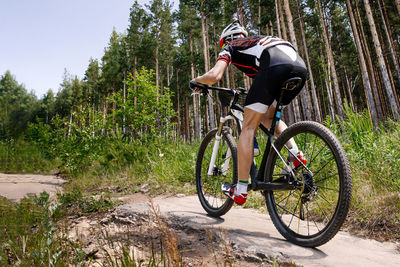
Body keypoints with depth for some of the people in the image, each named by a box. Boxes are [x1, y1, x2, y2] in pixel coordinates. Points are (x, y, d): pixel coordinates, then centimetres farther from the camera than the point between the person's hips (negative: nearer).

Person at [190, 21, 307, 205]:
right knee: (268, 116, 26)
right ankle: (296, 154, 8)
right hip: (301, 67, 7)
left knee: (249, 127, 0)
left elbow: (215, 75, 4)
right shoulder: (256, 42, 41)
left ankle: (240, 190, 4)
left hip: (275, 66, -7)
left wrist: (196, 81, 24)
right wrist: (254, 94, 57)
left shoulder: (230, 47, 23)